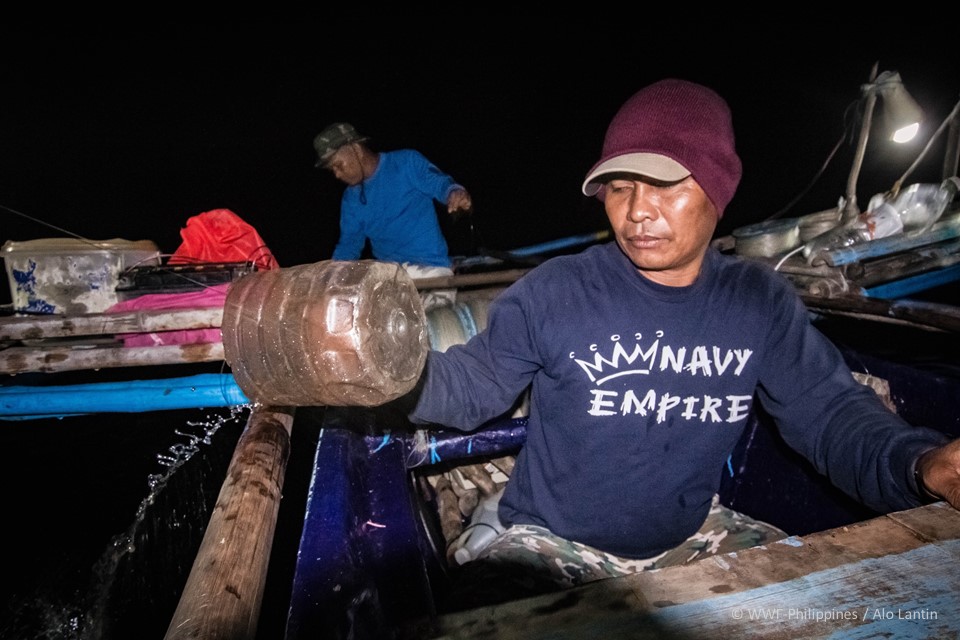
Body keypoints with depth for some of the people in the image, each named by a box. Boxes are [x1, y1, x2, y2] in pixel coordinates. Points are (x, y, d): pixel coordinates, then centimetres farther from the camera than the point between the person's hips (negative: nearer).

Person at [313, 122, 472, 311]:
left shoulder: (407, 163, -2)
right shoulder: (351, 198, 16)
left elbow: (440, 183, -13)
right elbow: (349, 244, 19)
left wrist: (456, 195, -37)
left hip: (430, 270, -6)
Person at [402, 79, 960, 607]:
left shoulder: (761, 301, -5)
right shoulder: (554, 292, -16)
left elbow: (831, 411, -4)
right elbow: (476, 383, -10)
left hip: (694, 533, 4)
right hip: (556, 543, -3)